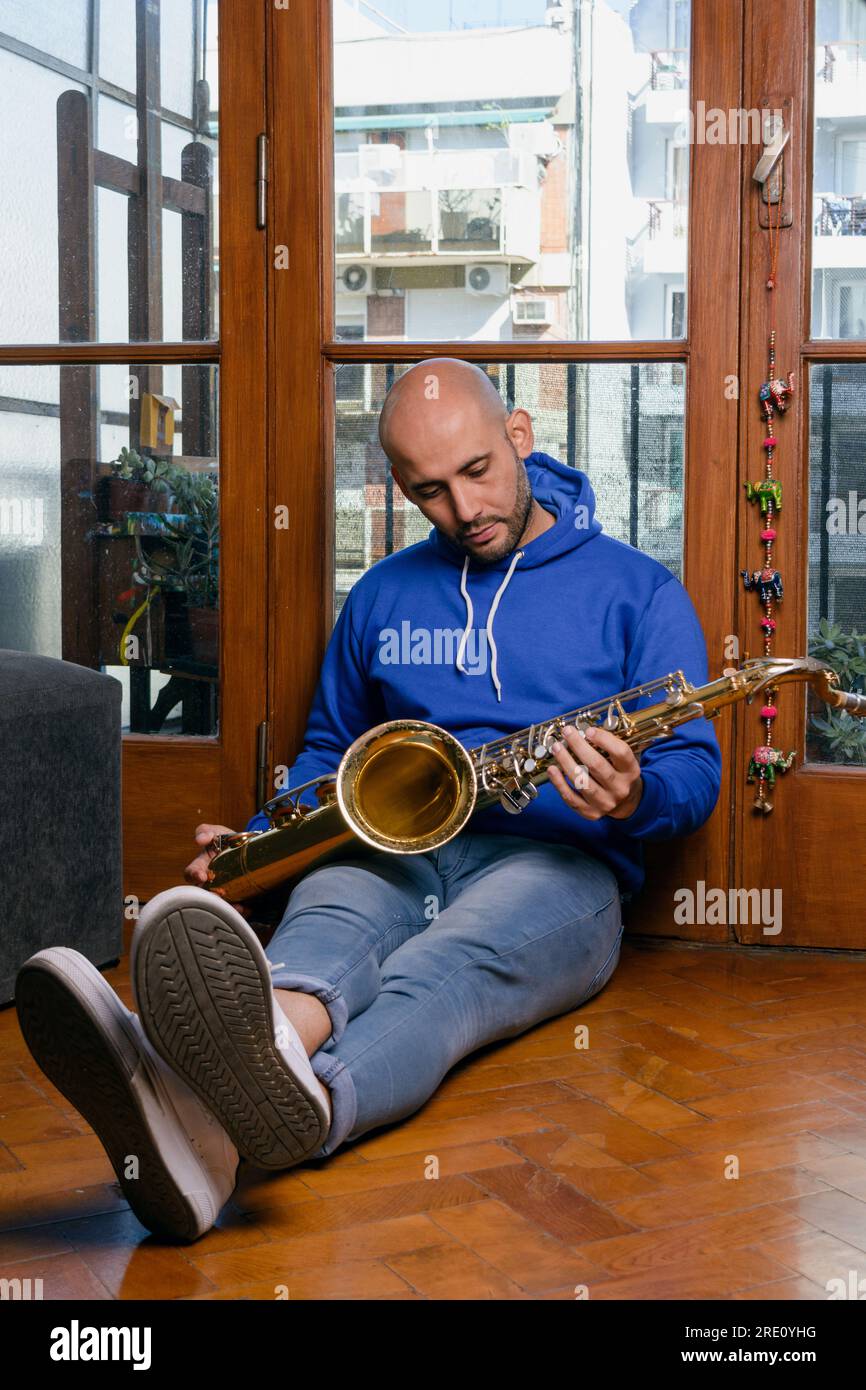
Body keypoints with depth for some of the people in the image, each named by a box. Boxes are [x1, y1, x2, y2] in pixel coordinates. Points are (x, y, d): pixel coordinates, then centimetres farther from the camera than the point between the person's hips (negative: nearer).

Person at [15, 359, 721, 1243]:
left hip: (554, 861, -3)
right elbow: (329, 750, 30)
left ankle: (299, 1109, -72)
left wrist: (633, 798, -21)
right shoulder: (381, 596, 21)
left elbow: (695, 771, 5)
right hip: (394, 852, 3)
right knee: (328, 925, -35)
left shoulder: (636, 589, 10)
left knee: (437, 970, -38)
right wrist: (255, 846, 9)